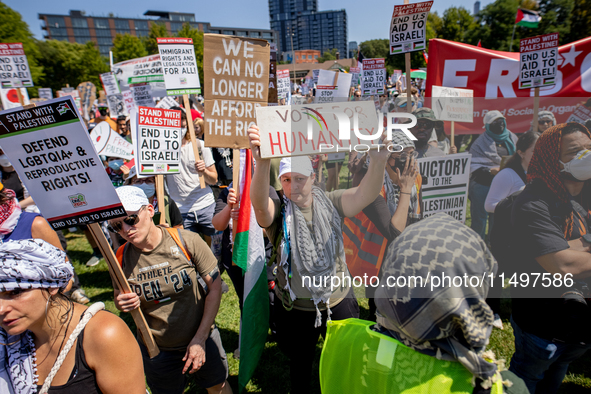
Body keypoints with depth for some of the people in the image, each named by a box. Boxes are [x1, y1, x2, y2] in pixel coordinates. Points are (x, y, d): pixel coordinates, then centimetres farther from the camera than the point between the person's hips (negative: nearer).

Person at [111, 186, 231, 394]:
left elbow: (215, 287, -14)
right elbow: (119, 298, 6)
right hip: (156, 350, 2)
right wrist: (122, 304, -19)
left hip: (202, 339, -1)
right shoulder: (120, 258, -12)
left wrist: (200, 339, -15)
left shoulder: (187, 241, -21)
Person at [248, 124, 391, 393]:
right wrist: (262, 163, -57)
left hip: (339, 302, 1)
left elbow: (364, 195, -25)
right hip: (296, 309, -1)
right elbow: (259, 202, -36)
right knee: (300, 364, 25)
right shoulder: (277, 212, -13)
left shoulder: (330, 203, -9)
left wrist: (378, 161, -46)